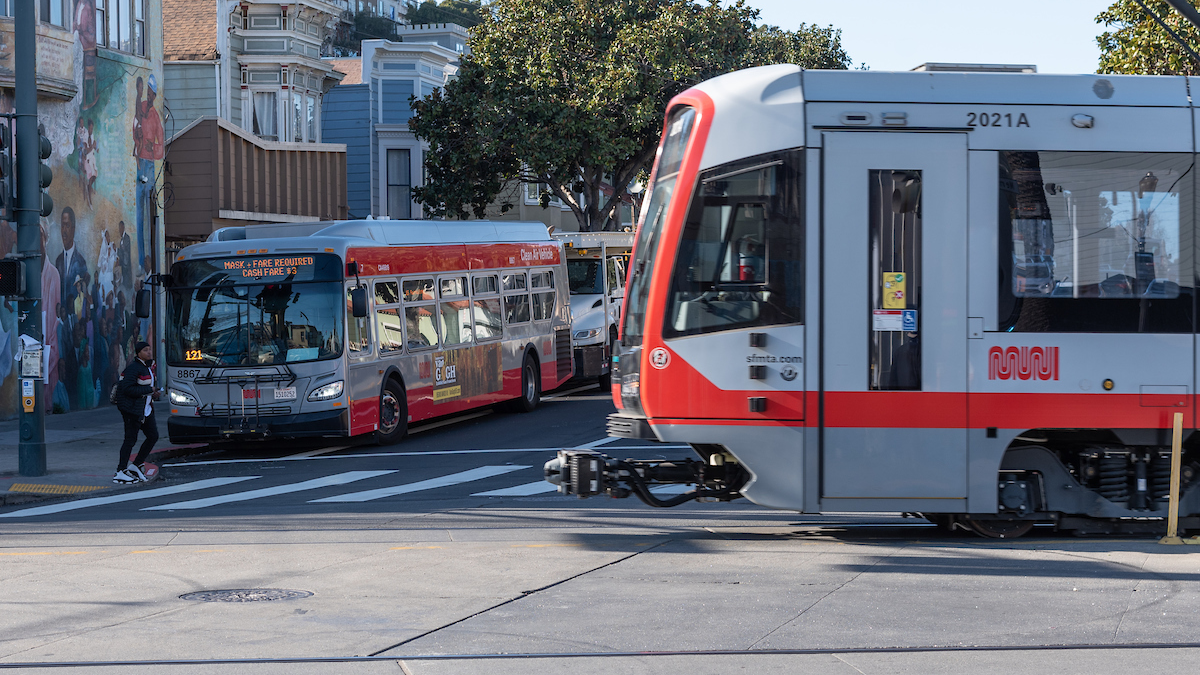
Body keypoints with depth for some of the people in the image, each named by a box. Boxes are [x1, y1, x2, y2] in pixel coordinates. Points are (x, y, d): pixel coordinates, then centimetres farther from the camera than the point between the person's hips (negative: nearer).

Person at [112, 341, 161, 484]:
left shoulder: (146, 367, 13)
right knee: (130, 439, -7)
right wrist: (148, 390, -19)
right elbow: (127, 388, -24)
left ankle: (135, 466, 19)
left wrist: (153, 393, 5)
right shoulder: (133, 368, -16)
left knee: (153, 436, 9)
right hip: (132, 409, -9)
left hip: (145, 409, 9)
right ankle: (120, 473, -3)